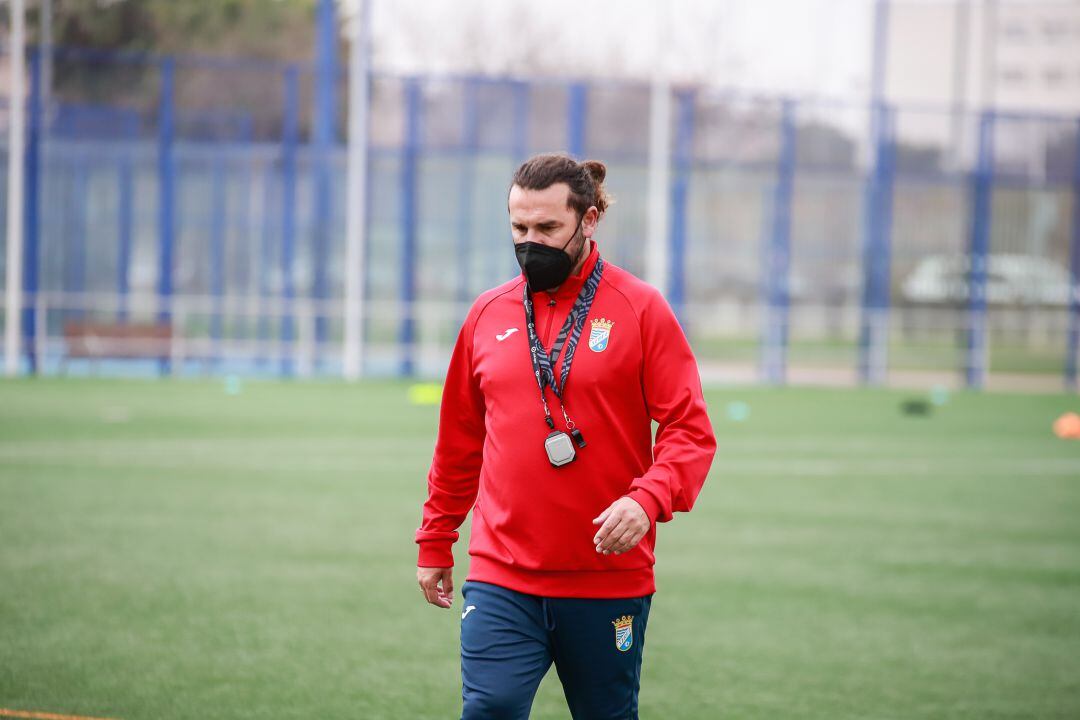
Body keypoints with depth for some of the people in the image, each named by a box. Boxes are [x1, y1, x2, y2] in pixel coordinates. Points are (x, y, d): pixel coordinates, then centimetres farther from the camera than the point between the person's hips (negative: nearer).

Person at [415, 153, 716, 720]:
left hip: (609, 582, -2)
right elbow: (458, 441, 18)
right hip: (501, 579, 2)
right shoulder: (487, 314, 9)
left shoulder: (641, 309, -2)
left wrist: (648, 499, -23)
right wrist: (434, 543, 19)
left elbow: (690, 431, -6)